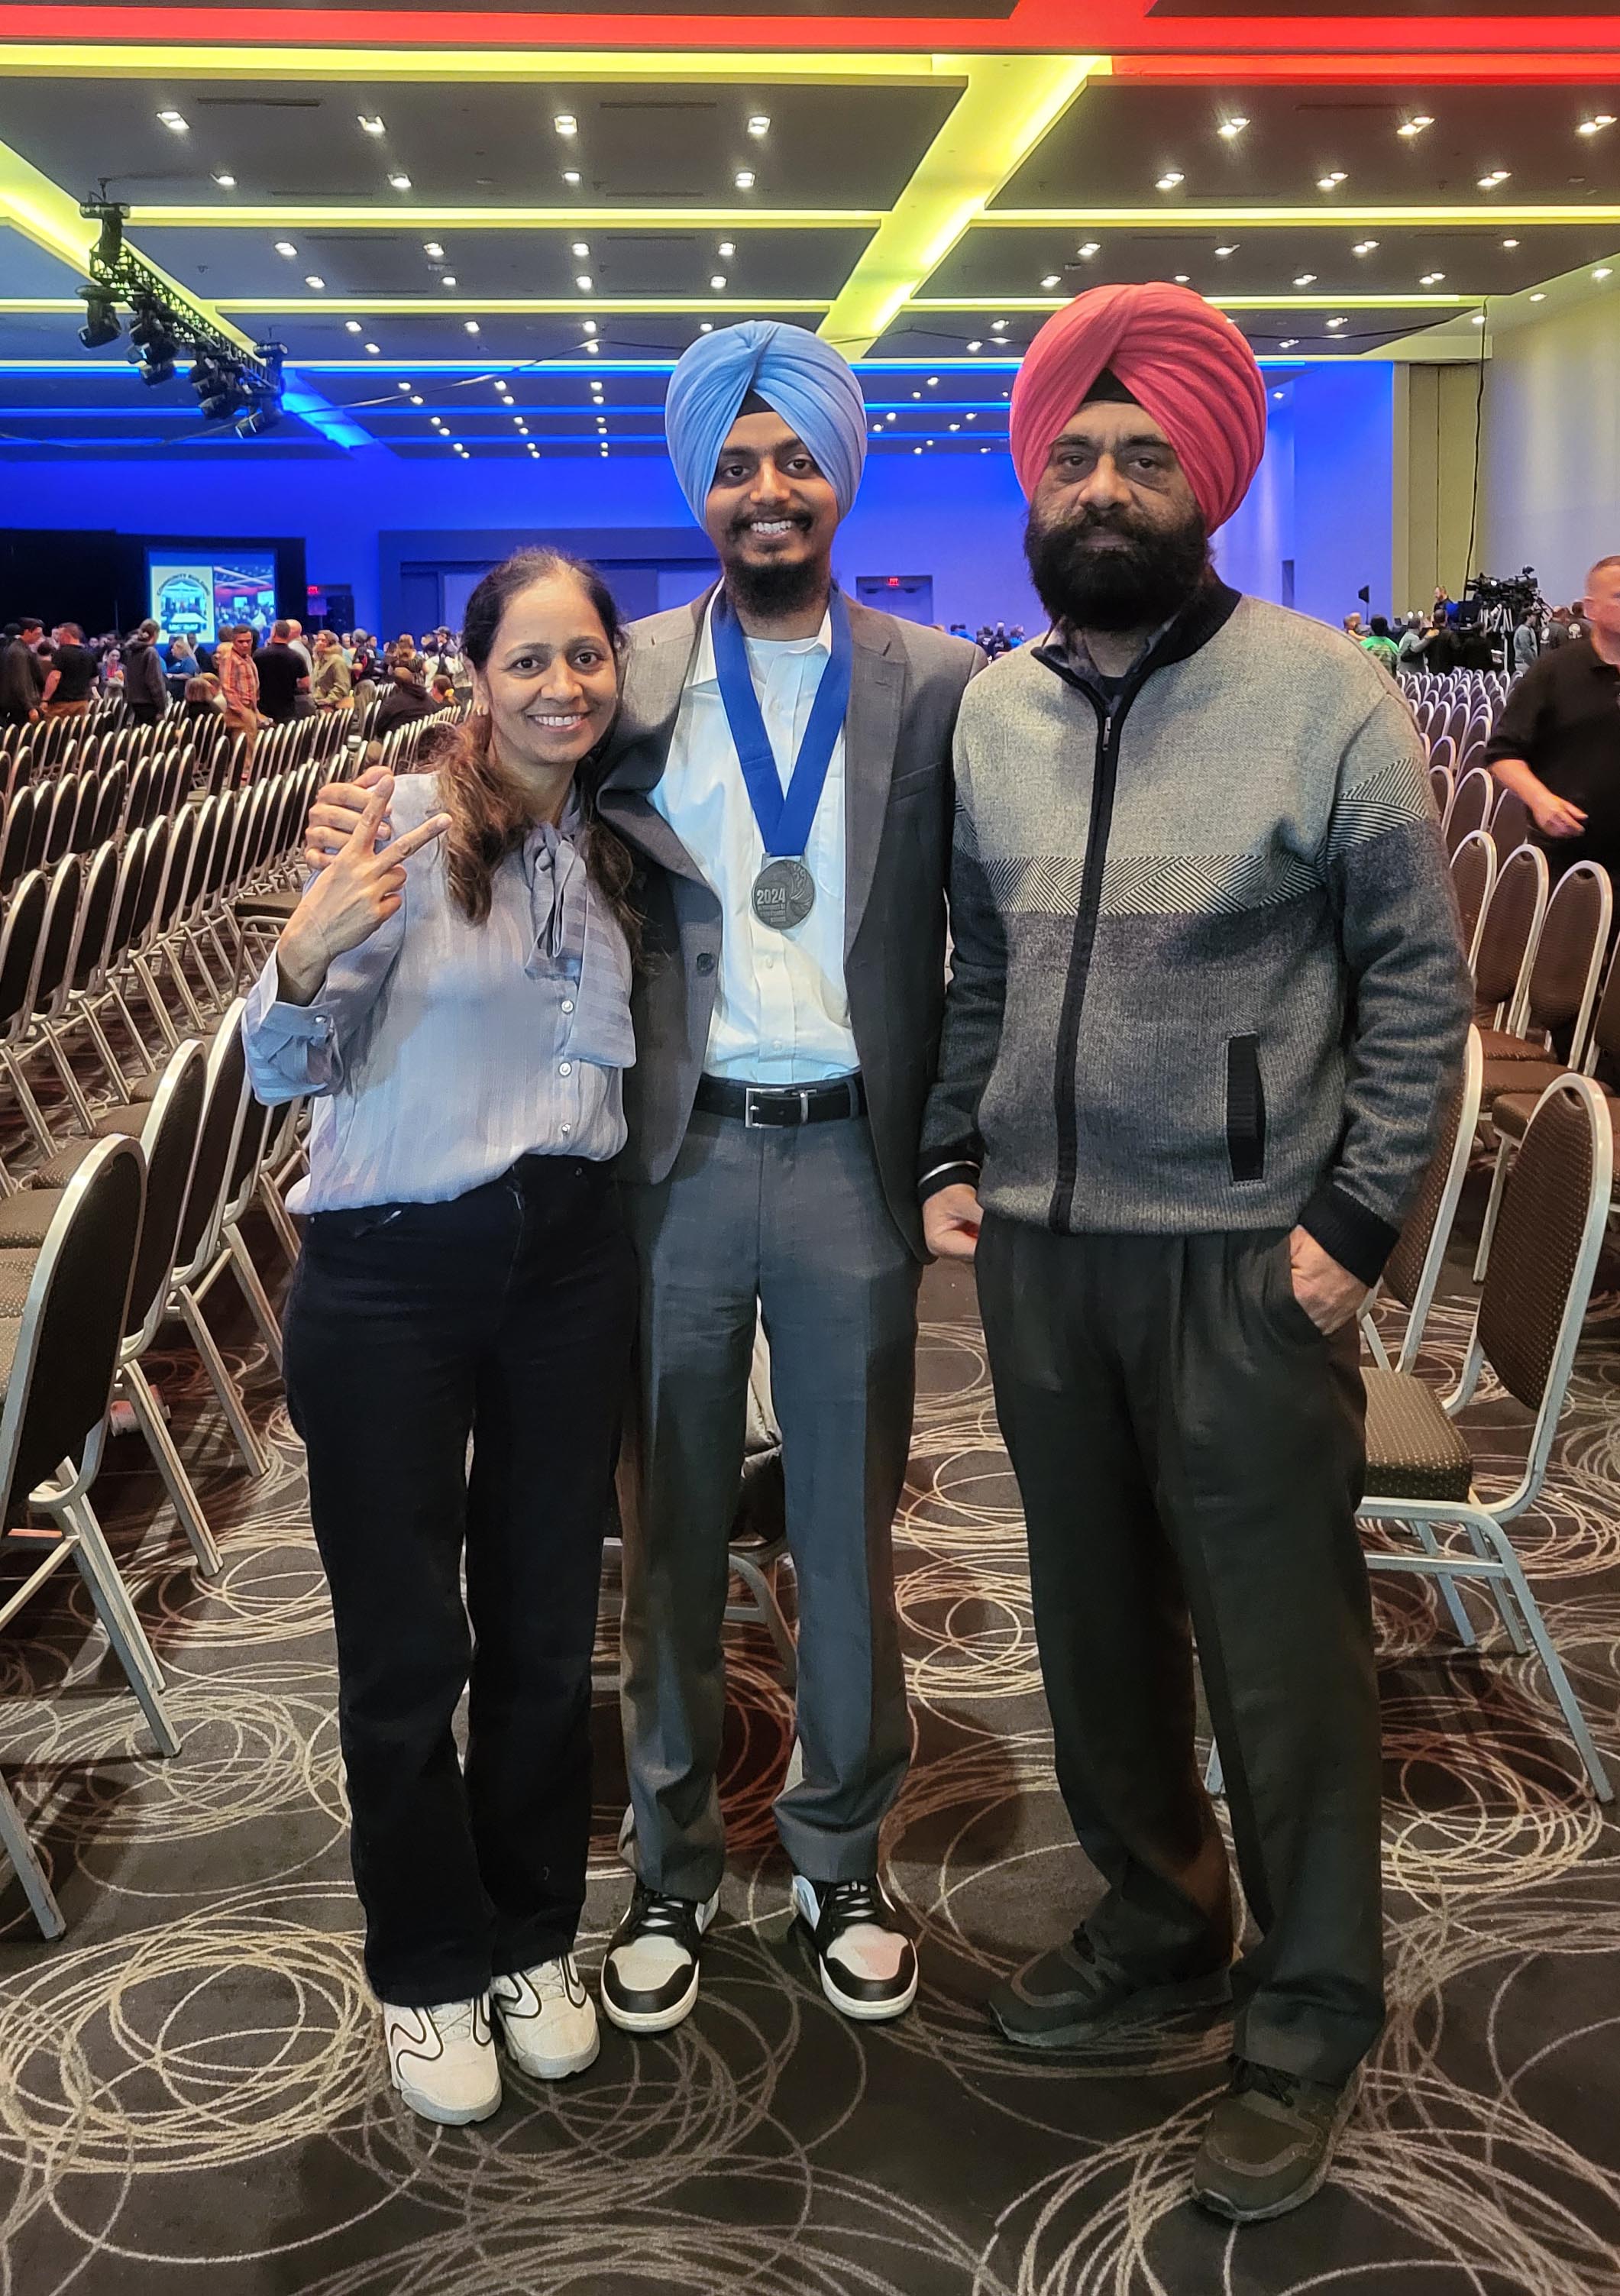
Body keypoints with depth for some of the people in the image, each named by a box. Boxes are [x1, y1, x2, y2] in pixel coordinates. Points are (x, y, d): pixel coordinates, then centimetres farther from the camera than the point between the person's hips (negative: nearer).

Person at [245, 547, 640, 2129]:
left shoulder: (615, 847, 5)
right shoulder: (410, 824, -12)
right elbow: (287, 1071, -14)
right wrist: (306, 952, -32)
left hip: (568, 1266, 5)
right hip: (390, 1282, -4)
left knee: (546, 1634, 15)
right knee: (405, 1651, 8)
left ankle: (533, 1941, 35)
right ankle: (429, 1970, 29)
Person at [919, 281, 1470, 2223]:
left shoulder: (1324, 696, -7)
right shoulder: (988, 711, 7)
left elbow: (1418, 975, -6)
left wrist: (1359, 1217, -11)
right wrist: (951, 1159, 7)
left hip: (1244, 1255, -4)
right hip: (1038, 1245, 5)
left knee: (1280, 1646, 4)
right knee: (1095, 1612, 17)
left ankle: (1304, 2027, 23)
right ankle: (1156, 1918, 39)